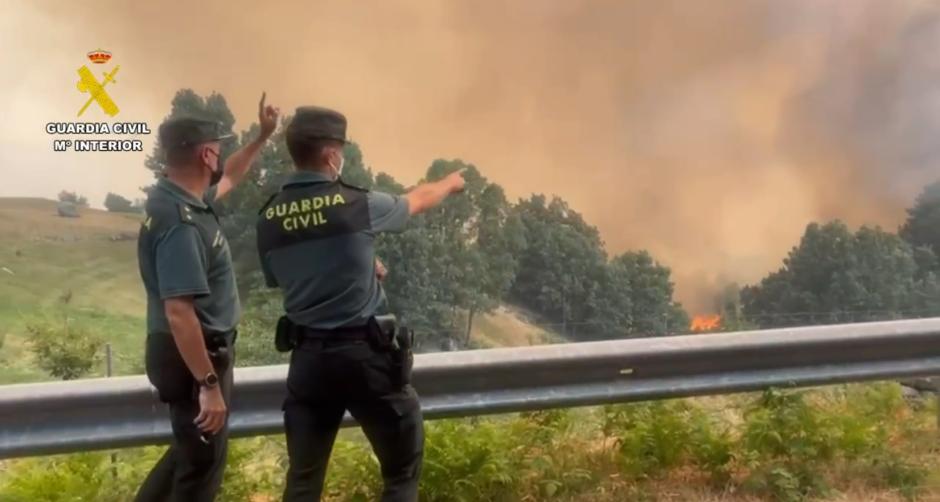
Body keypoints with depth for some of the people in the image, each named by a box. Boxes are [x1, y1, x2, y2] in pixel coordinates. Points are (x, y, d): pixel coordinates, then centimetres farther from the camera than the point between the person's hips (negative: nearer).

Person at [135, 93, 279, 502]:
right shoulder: (180, 223, -27)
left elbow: (229, 178, 27)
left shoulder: (182, 197, 4)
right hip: (193, 355, -10)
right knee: (203, 460, 6)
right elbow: (179, 313, -31)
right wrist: (209, 384, -29)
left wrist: (263, 136, 25)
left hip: (200, 349, 10)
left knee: (192, 449, 26)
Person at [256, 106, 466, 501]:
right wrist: (451, 183, 30)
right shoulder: (357, 204, -11)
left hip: (309, 356, 4)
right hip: (365, 353, -4)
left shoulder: (269, 219, 0)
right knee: (403, 468, 15)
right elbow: (417, 200, 8)